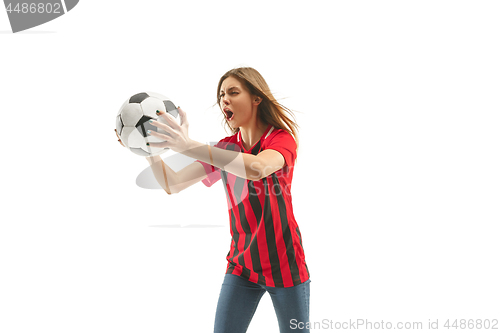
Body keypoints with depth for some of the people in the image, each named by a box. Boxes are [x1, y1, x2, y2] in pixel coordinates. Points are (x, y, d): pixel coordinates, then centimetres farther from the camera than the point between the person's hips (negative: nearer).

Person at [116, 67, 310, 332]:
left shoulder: (282, 139, -12)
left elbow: (257, 168, -36)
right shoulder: (225, 149, 3)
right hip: (241, 264, 4)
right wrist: (149, 149, -22)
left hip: (284, 264, -3)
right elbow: (172, 184, -4)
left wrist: (189, 146, -44)